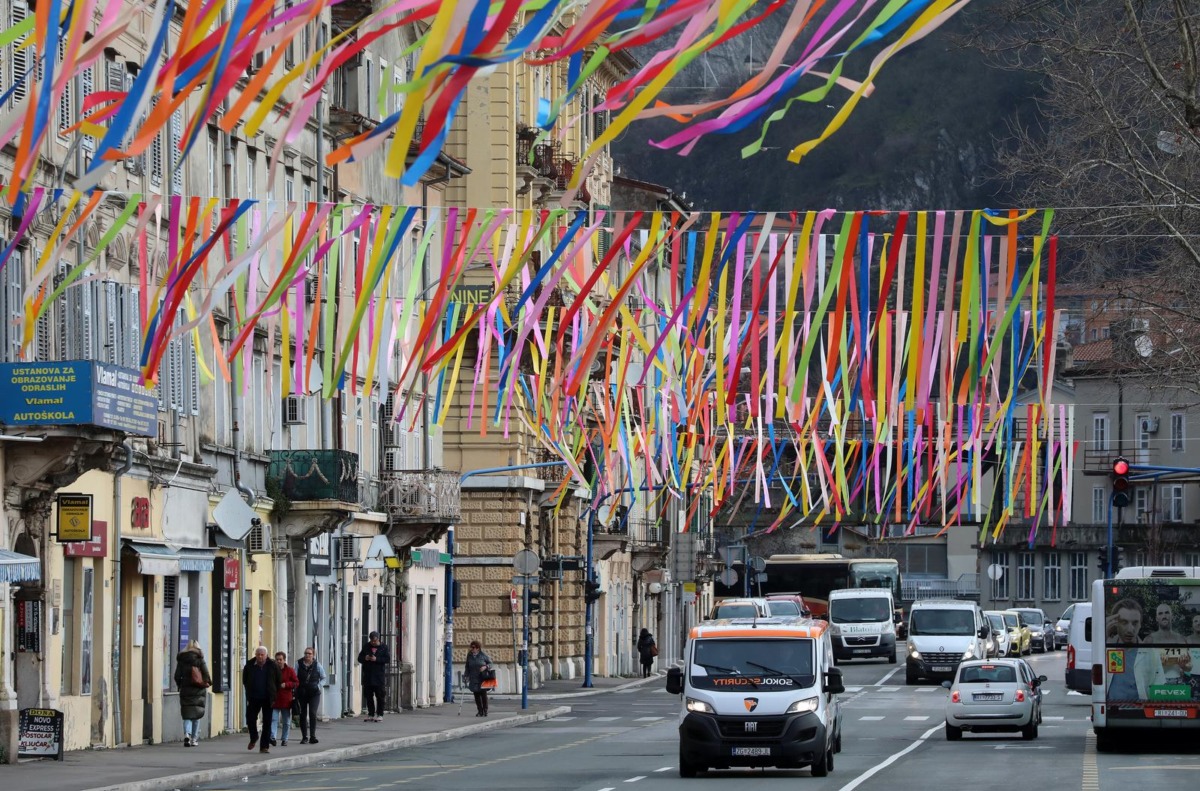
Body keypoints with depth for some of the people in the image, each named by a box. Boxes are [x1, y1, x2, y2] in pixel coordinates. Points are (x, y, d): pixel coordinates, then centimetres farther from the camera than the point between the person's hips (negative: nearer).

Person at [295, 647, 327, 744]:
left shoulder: (317, 665, 2)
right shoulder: (299, 664, 2)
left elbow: (323, 678, 11)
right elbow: (294, 678, 2)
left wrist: (318, 686, -6)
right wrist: (296, 687, -12)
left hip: (314, 693, -1)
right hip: (301, 694, 1)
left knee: (312, 713, -14)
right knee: (303, 715, 6)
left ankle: (312, 736, -12)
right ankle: (304, 737, 15)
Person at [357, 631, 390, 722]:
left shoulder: (383, 647, 2)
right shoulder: (366, 647, 11)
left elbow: (388, 659, -6)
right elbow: (360, 658, 12)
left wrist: (377, 659, -17)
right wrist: (365, 658, -10)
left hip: (379, 676, -3)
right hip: (368, 676, 3)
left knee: (379, 696, -3)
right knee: (369, 696, 5)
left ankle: (380, 715, 2)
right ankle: (371, 714, 12)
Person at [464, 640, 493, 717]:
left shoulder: (483, 655, -2)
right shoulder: (469, 656, 7)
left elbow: (490, 663, 5)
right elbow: (467, 667, 14)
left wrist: (485, 667, -14)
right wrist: (466, 676, 6)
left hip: (482, 678, -3)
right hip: (473, 679, 3)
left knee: (483, 694, -4)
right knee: (476, 695, 1)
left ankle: (485, 711, 5)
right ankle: (480, 711, 7)